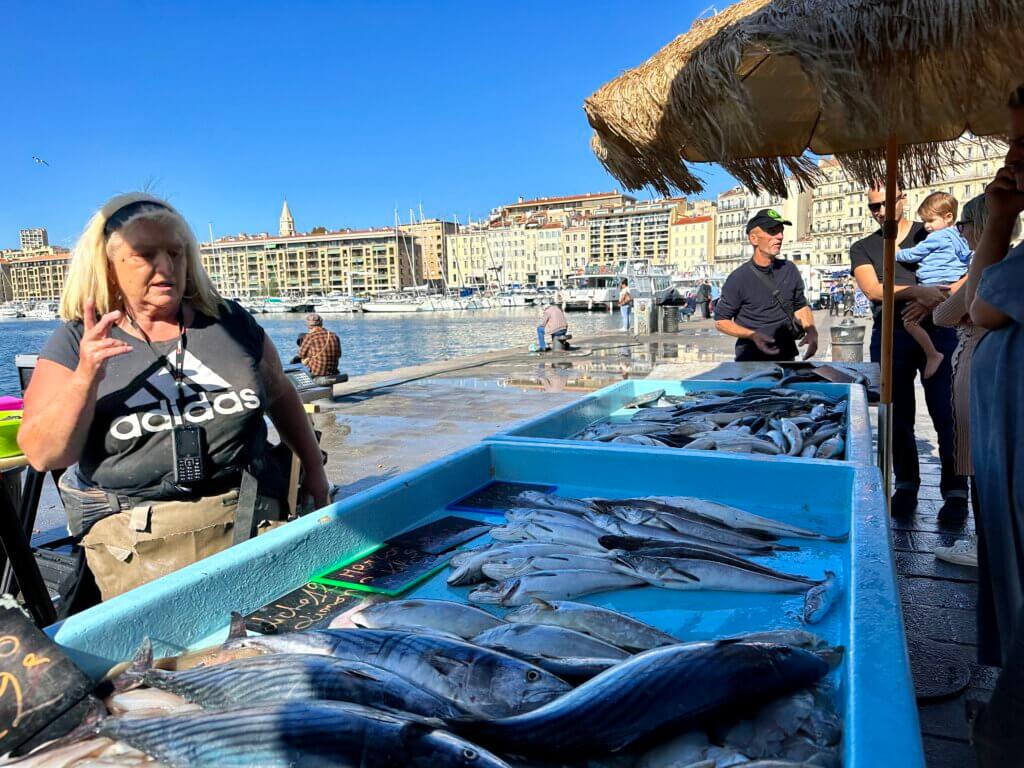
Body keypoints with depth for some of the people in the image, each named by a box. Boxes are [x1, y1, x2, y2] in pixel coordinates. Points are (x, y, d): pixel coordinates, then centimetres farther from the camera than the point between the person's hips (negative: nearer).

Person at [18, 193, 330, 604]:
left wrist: (314, 469, 19)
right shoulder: (75, 345, 0)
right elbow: (44, 456, -5)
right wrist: (85, 379, -20)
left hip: (249, 523, 2)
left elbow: (281, 396, 16)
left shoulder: (231, 323, 4)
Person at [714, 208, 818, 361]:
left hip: (786, 357, 4)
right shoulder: (738, 279, -11)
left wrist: (811, 330, -4)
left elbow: (800, 306, 14)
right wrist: (752, 335, -21)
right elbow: (721, 321, -7)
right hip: (751, 361, -4)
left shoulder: (790, 270, 2)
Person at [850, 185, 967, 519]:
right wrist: (918, 292, -18)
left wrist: (936, 299, -16)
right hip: (890, 336, 2)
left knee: (946, 414, -4)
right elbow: (872, 289, -5)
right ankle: (906, 487, 17)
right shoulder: (862, 248, 12)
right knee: (897, 417, 6)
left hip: (936, 331, -1)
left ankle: (955, 492, 3)